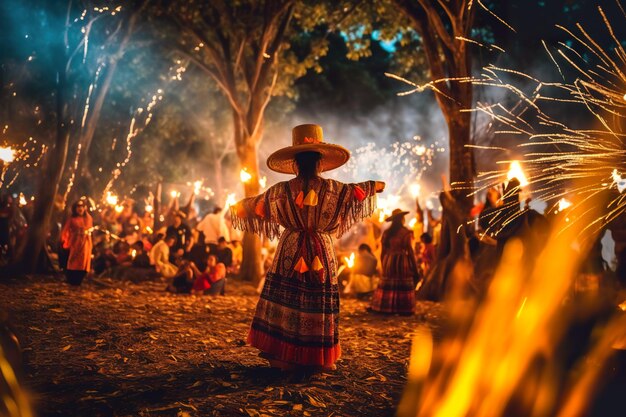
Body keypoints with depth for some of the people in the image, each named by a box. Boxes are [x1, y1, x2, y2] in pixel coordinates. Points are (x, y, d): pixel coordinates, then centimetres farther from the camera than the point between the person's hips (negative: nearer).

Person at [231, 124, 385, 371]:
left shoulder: (281, 190, -5)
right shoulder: (332, 189, -5)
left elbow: (255, 205, 11)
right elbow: (356, 191, 14)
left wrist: (238, 207, 33)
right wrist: (374, 186, 36)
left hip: (290, 251, 0)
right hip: (321, 253, 0)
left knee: (285, 301, 7)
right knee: (319, 302, 9)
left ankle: (282, 357, 10)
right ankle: (320, 358, 17)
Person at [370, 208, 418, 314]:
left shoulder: (386, 233, 5)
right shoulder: (406, 233, -8)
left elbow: (383, 251, 8)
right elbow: (410, 251, -10)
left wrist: (383, 266, 18)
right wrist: (415, 266, -4)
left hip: (389, 261, 5)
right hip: (402, 262, -4)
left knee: (387, 286, 7)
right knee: (403, 286, 0)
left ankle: (386, 308, 7)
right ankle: (403, 309, 0)